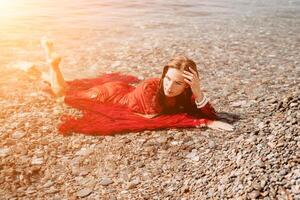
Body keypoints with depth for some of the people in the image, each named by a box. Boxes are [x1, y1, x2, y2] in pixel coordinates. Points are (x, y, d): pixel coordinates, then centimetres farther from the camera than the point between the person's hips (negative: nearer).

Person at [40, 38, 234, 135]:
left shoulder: (187, 95, -27)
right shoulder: (149, 88, -42)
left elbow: (213, 116, -31)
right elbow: (164, 119, -43)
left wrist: (198, 92, -48)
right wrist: (206, 123, -49)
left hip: (128, 90, 5)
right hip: (111, 94, -5)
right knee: (62, 91, 16)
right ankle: (53, 61, 36)